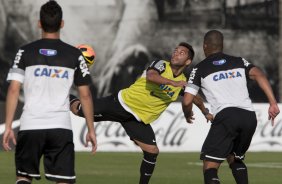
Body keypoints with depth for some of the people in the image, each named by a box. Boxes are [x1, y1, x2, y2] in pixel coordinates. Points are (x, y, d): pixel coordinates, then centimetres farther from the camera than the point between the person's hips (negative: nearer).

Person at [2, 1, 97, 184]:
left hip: (30, 126, 0)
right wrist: (91, 129, 12)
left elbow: (14, 90, -3)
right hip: (61, 127, 0)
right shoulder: (74, 55, 3)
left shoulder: (25, 52, 2)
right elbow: (85, 94, 4)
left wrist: (8, 127, 1)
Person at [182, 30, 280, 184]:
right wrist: (273, 103, -4)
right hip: (249, 116, 5)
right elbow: (259, 75, 4)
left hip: (225, 115, -5)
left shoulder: (200, 68, 15)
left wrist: (187, 115, 31)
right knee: (235, 159, 27)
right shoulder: (239, 61, 23)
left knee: (210, 165, -3)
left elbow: (187, 101, 9)